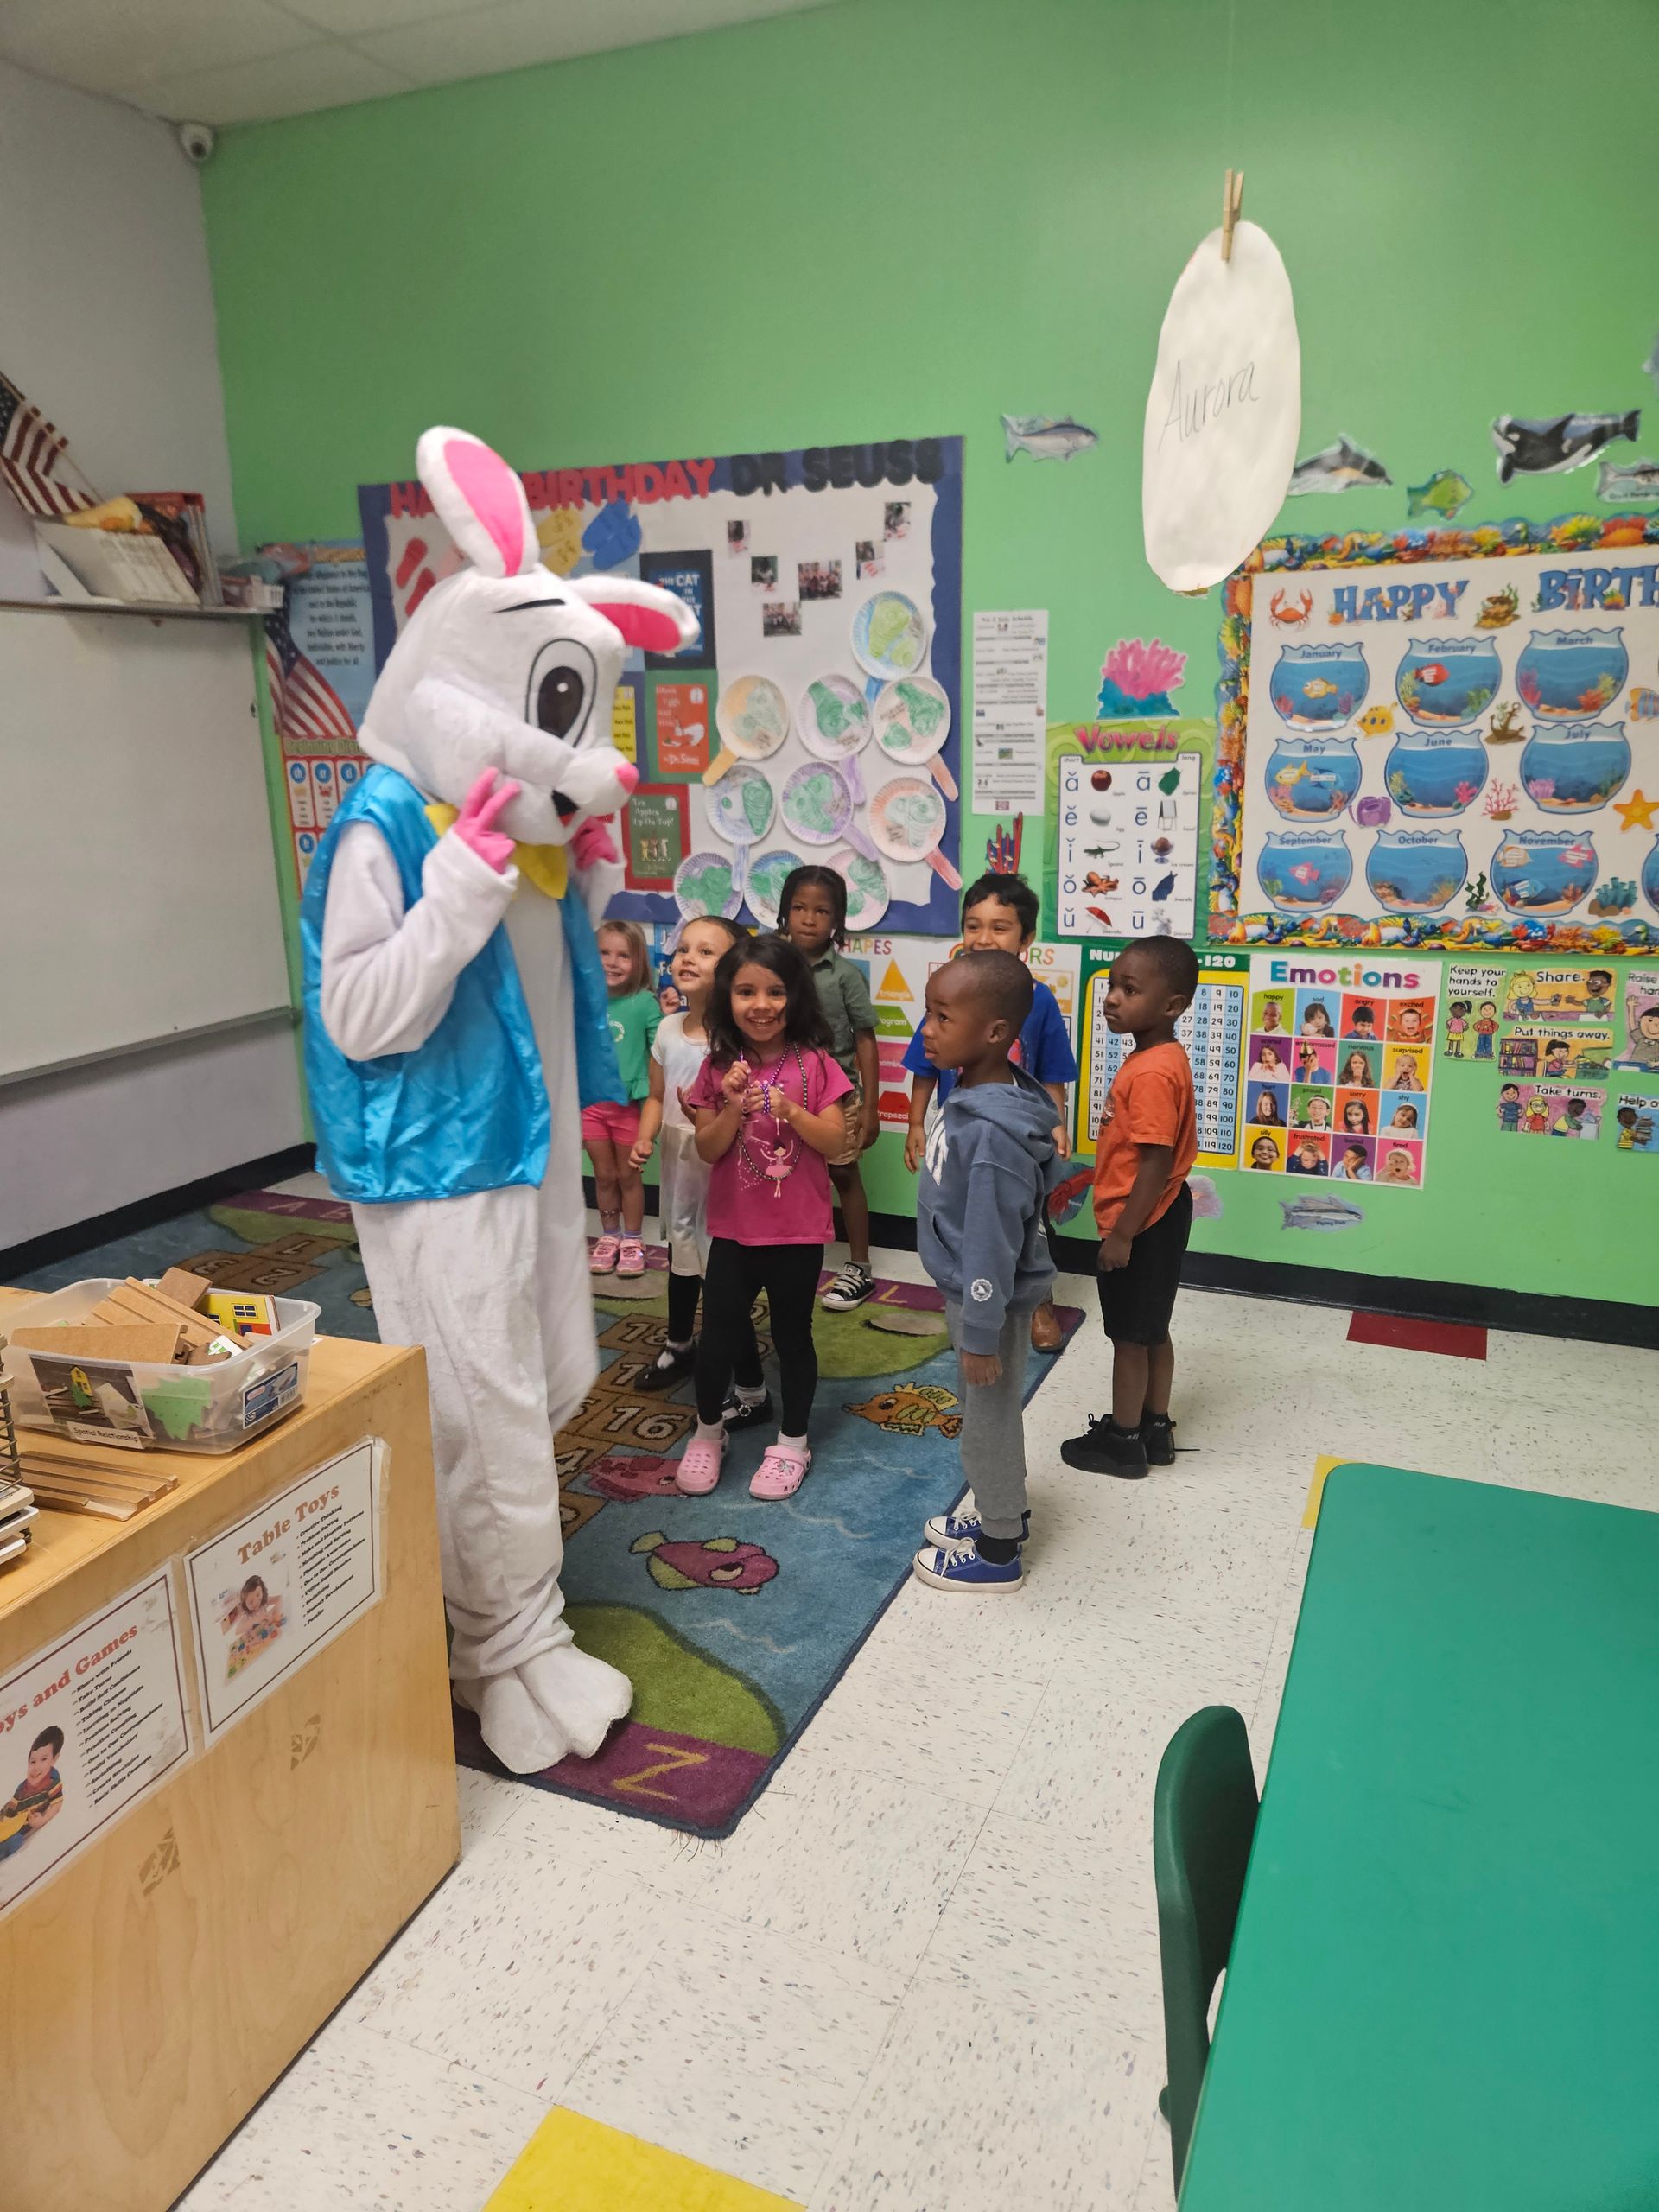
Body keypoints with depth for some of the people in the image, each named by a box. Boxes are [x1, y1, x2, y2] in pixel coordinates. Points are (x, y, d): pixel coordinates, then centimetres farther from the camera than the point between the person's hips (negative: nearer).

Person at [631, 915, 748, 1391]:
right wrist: (644, 1139, -6)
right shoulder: (668, 1029, 0)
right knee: (681, 1254, 21)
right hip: (677, 1160, 6)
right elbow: (656, 1096, 9)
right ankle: (678, 1346, 39)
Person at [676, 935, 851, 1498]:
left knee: (792, 1333, 11)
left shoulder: (815, 1064, -8)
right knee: (719, 1331, 7)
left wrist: (789, 1109, -25)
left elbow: (836, 1143, -11)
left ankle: (792, 1442, 29)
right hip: (733, 1227, 2)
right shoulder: (719, 1066, -2)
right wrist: (733, 1109, -21)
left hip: (798, 1230, -2)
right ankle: (708, 1431, 32)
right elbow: (707, 1150, -4)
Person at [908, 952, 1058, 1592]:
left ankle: (998, 1551, 31)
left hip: (990, 1302, -9)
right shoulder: (970, 1096, -3)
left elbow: (992, 1246, -27)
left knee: (990, 1422, 11)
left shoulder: (992, 1135, -33)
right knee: (983, 1414, 25)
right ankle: (1001, 1509, 47)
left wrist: (981, 1335, -19)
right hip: (968, 1292, 9)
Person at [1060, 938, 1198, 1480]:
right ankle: (1154, 1429, 34)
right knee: (1151, 1330, 20)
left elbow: (1156, 1164, -27)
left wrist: (1122, 1234, -22)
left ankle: (1122, 1441, 22)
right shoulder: (1161, 1058, 5)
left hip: (1142, 1225, -10)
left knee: (1130, 1335, 6)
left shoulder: (1152, 1073, -26)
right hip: (1160, 1218, 10)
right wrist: (1088, 1175, 23)